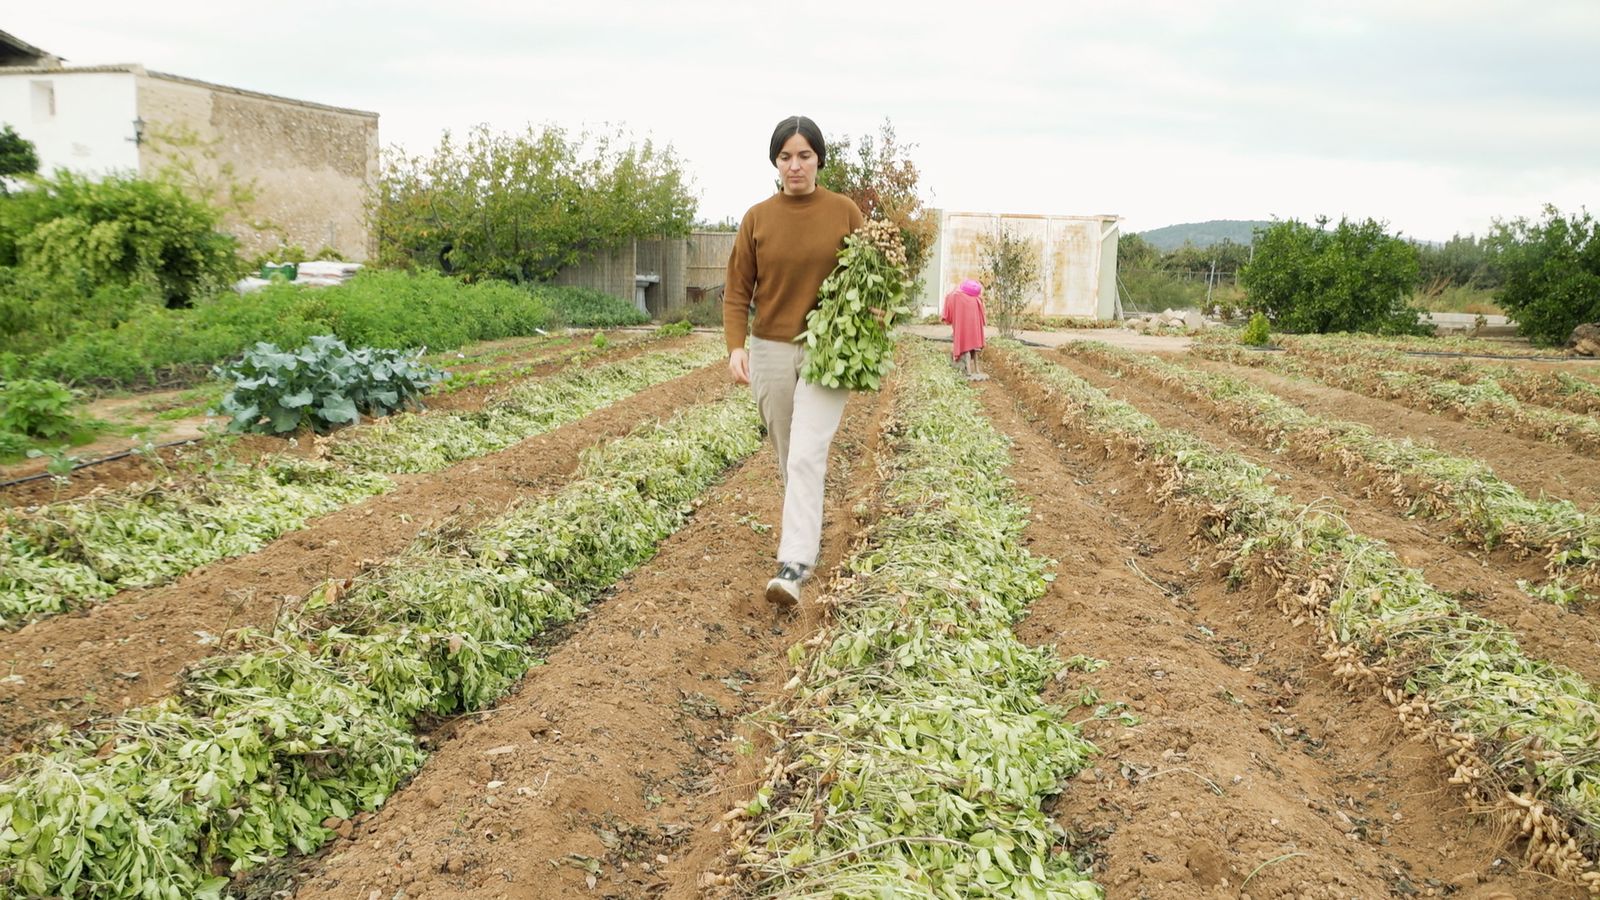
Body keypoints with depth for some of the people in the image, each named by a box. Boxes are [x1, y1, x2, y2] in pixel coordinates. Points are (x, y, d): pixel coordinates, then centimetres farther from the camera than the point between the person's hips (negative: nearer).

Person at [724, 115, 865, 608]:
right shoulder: (757, 218, 1)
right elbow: (737, 290, 2)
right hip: (771, 350, 3)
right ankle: (807, 534, 34)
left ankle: (794, 566, -19)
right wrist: (736, 346, -13)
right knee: (788, 458, 13)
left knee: (807, 456, -16)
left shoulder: (844, 211, -2)